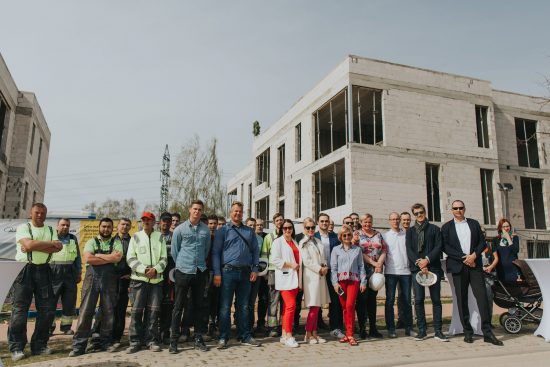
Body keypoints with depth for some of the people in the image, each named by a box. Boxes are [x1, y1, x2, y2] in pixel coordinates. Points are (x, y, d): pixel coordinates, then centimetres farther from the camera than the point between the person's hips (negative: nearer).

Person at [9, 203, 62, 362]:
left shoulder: (50, 230, 12)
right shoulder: (23, 227, 0)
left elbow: (58, 248, -3)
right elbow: (29, 244, -18)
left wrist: (34, 246, -13)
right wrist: (51, 243, -10)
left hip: (43, 270, 4)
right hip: (24, 270, -4)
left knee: (47, 309, 4)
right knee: (19, 309, -3)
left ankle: (39, 345, 15)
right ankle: (16, 348, 6)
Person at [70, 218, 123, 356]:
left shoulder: (116, 242, 9)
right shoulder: (91, 242, 8)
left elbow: (118, 257, -10)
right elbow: (89, 259, -9)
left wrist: (98, 255, -6)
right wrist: (110, 259, -8)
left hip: (110, 280, 1)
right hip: (92, 278, -1)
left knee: (108, 311, 6)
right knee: (86, 311, -2)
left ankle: (106, 342, 18)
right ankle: (79, 345, 4)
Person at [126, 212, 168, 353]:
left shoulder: (160, 237, 8)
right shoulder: (135, 237, 6)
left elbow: (164, 258, 6)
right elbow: (130, 258, 1)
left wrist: (156, 269, -11)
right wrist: (143, 269, -11)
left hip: (156, 278, 1)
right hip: (139, 278, -1)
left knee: (153, 310, 2)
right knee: (137, 310, 0)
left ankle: (151, 340, 12)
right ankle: (135, 341, 9)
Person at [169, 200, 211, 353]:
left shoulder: (206, 230, 5)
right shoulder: (180, 229, -2)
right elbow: (174, 251, 4)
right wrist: (181, 265, 9)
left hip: (200, 272, 3)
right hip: (183, 272, -3)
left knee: (199, 306, 9)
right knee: (178, 306, 2)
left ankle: (198, 338, 20)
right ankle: (173, 340, 11)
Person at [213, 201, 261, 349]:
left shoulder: (249, 232, 13)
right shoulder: (223, 231, 3)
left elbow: (255, 251, 13)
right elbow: (215, 252, -1)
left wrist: (254, 269, 3)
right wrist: (217, 273, -8)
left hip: (245, 273, 3)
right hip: (228, 271, -3)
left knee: (244, 306, 11)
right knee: (225, 307, 1)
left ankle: (245, 337, 19)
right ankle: (223, 338, 11)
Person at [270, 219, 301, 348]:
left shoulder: (295, 242, 19)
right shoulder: (278, 242, -1)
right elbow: (274, 260, -11)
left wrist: (298, 266, 8)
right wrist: (290, 265, -14)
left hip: (294, 278, 6)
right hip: (285, 278, -6)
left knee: (287, 307, 9)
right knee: (291, 306, -13)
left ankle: (284, 335, 15)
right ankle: (288, 336, -5)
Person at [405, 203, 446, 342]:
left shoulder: (434, 229, 10)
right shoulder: (410, 231, 14)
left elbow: (438, 247, 0)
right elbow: (409, 250, 4)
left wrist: (427, 260, -13)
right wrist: (419, 263, -11)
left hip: (433, 267, -1)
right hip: (416, 268, 1)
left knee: (436, 299, 0)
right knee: (418, 300, -1)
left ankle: (438, 331, 7)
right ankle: (421, 331, 7)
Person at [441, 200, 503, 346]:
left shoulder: (474, 223, 14)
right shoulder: (446, 227, 6)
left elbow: (482, 242, 9)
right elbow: (445, 247, -2)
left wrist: (474, 255, -9)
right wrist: (464, 257, -12)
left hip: (475, 265, 1)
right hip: (458, 267, -1)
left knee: (482, 296, -7)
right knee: (462, 300, 2)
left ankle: (487, 332, -2)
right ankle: (467, 332, 9)